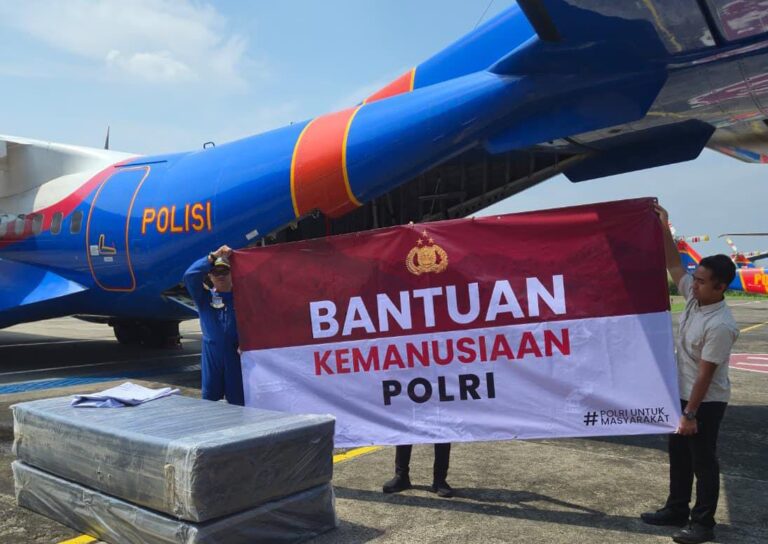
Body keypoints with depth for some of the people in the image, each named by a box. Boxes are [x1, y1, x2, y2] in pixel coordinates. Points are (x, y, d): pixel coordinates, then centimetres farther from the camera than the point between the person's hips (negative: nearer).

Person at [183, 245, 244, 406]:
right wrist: (213, 256, -17)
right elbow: (189, 276, -9)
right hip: (211, 353, 2)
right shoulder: (204, 296, 7)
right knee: (209, 398, 9)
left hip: (236, 353, -2)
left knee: (237, 400, 4)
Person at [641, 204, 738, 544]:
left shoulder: (720, 325, -27)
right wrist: (664, 228, 1)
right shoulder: (694, 297, -3)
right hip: (683, 393, 9)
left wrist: (690, 414, -21)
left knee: (703, 461, 5)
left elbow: (705, 374, -25)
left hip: (706, 401, -9)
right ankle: (677, 510, 33)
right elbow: (673, 265, 7)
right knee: (678, 455, 18)